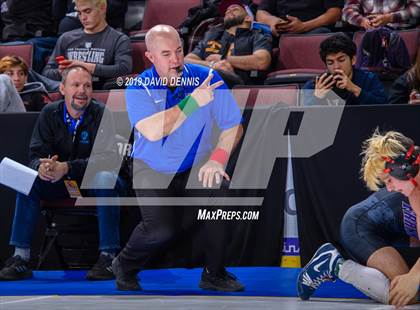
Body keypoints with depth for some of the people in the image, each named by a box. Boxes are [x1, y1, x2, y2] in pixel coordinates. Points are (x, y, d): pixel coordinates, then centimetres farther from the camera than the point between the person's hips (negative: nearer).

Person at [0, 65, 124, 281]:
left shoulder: (101, 114, -13)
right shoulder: (50, 113, -2)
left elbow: (107, 158, -24)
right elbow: (36, 154, -5)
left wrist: (67, 168, -38)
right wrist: (41, 167, -32)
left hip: (93, 182, -3)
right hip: (62, 184, 4)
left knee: (106, 178, -36)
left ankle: (108, 256, -32)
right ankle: (20, 257, -21)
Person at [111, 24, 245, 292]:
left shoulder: (207, 78, -9)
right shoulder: (139, 88, -13)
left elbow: (234, 126, -8)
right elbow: (153, 132, -29)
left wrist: (217, 159, -25)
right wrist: (193, 101, -30)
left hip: (195, 168, 2)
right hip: (152, 169, -2)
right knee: (161, 228, -22)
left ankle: (214, 275, -9)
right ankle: (125, 267, 13)